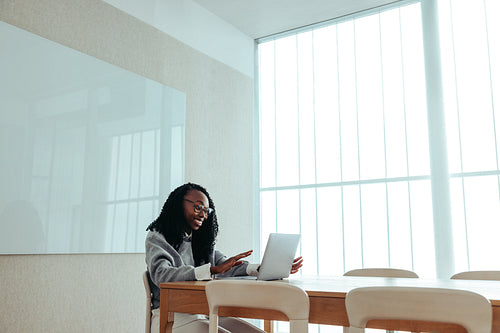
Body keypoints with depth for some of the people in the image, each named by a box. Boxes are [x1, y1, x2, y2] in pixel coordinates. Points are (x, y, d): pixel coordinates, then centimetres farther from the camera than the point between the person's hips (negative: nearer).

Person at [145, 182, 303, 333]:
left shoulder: (202, 242, 19)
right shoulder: (156, 238, -1)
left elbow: (227, 267, 4)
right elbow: (161, 276, -20)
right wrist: (213, 269, -31)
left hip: (206, 314, 6)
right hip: (171, 317, -6)